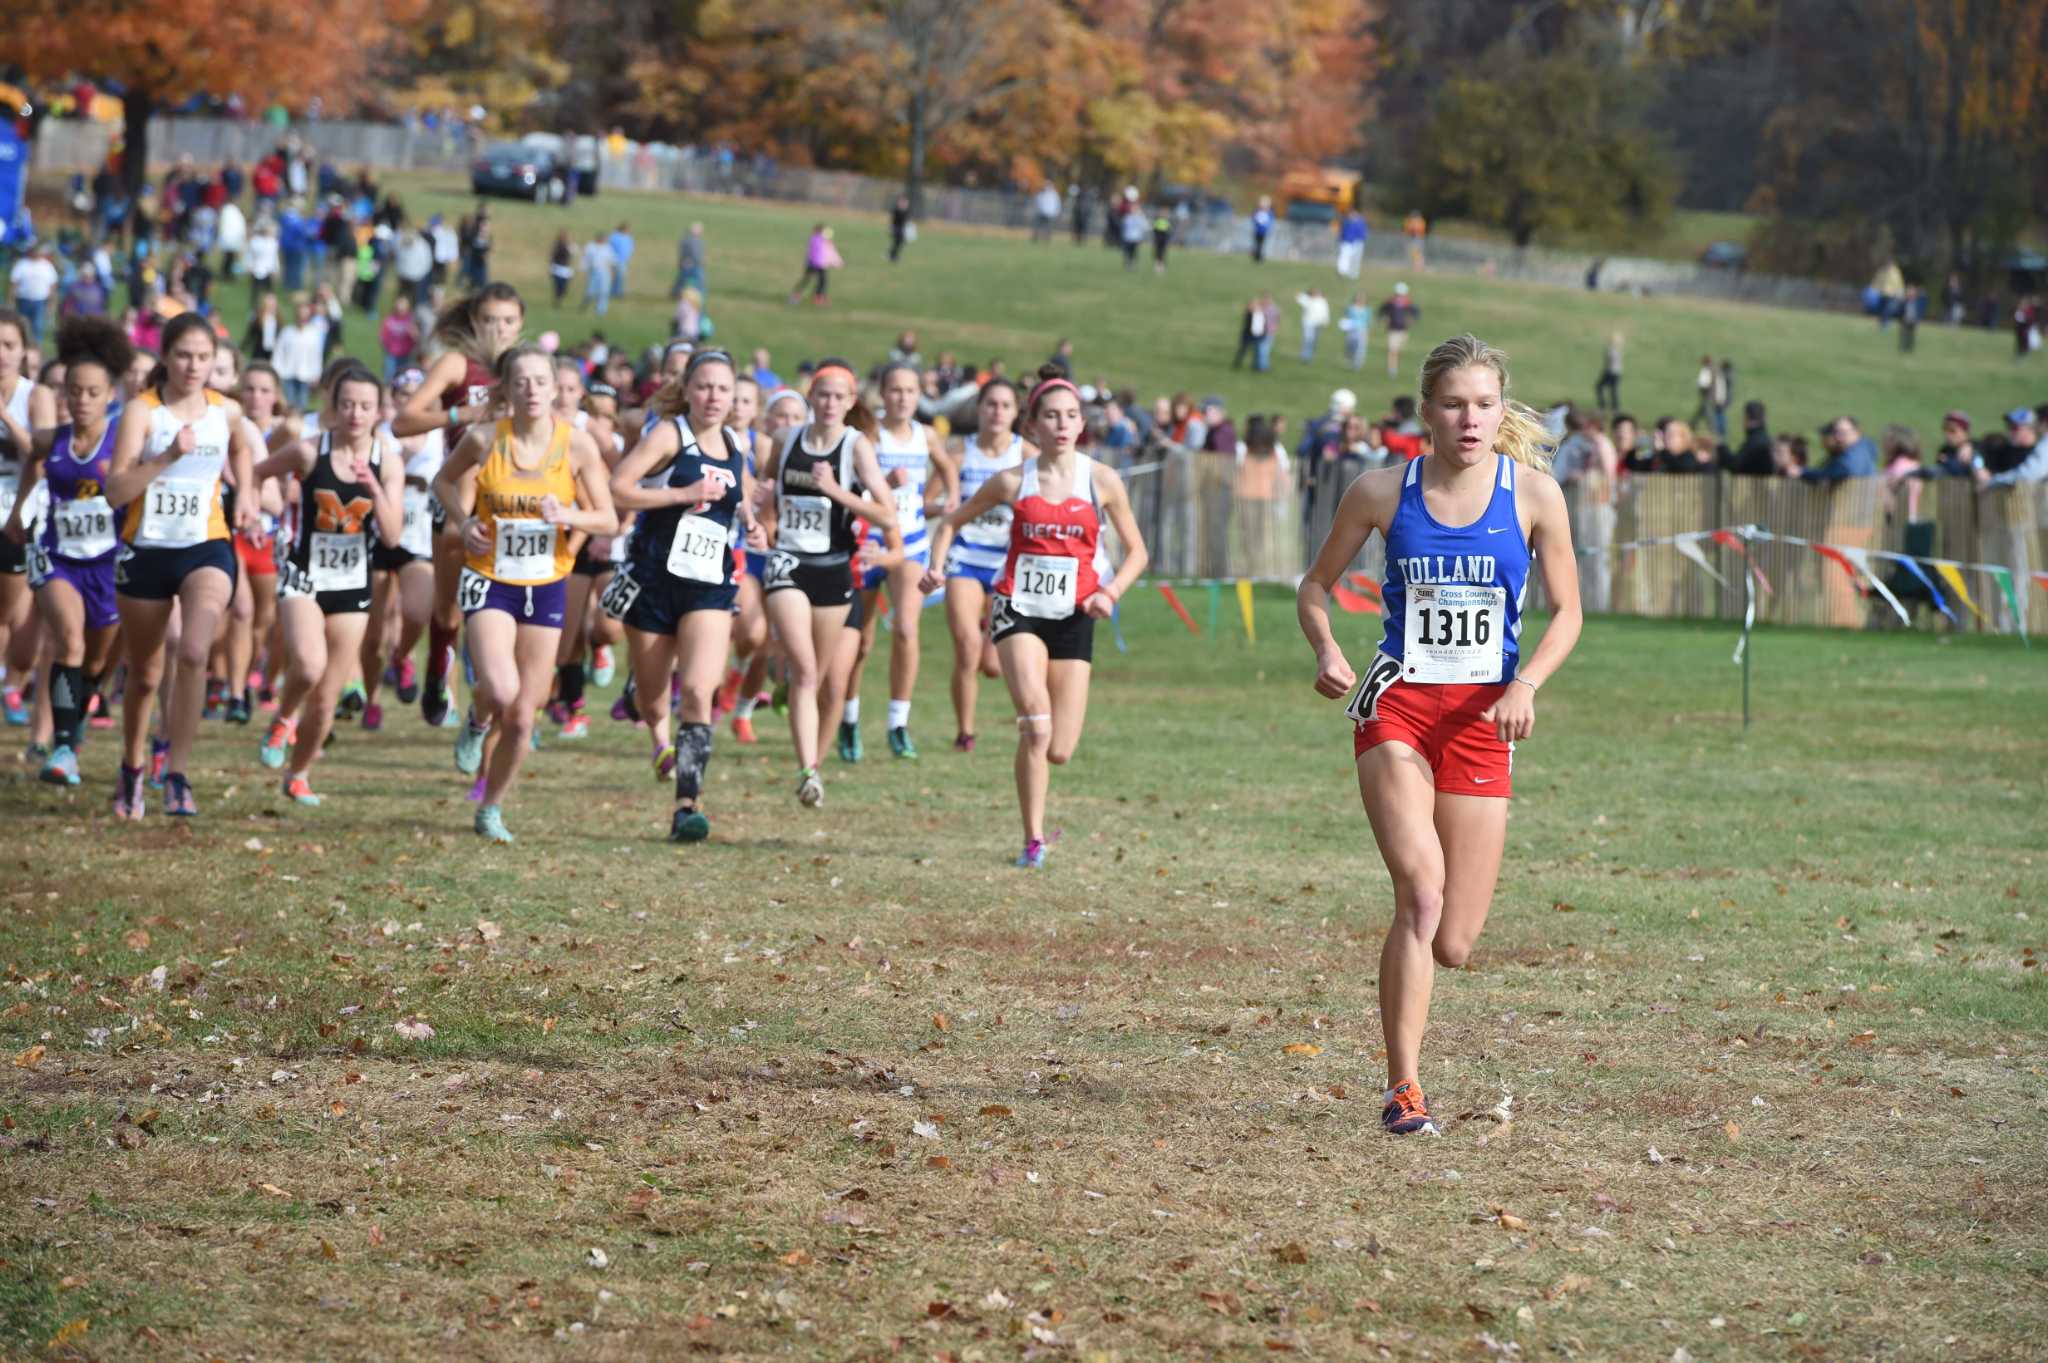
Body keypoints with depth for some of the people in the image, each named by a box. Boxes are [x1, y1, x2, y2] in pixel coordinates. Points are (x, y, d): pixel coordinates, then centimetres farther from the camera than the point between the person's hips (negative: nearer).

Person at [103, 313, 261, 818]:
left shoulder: (226, 411, 2)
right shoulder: (141, 411, -9)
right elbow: (116, 490, -20)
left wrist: (245, 496, 13)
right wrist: (168, 456, -29)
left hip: (207, 549, 1)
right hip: (146, 551, -1)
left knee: (194, 652, -26)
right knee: (144, 675, 13)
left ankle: (176, 774, -20)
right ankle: (131, 770, 38)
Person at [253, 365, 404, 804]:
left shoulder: (387, 460, -5)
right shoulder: (309, 452, -10)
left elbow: (391, 537, -11)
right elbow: (252, 475, 7)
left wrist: (374, 487, -23)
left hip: (352, 584, 2)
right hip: (303, 577, -2)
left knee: (326, 700, 7)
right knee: (309, 665, -29)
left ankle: (299, 775, 29)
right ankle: (283, 720, 3)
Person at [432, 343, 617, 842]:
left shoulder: (577, 445, -8)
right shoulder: (484, 439, -9)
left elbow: (609, 520, -2)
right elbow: (444, 480, 11)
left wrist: (570, 517, -22)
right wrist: (463, 519, -8)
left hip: (546, 588, 2)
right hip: (489, 581, -2)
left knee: (523, 717, 4)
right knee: (501, 690, -24)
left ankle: (491, 810, 25)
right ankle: (478, 724, 14)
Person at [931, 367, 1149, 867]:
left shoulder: (1102, 481, 1)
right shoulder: (1013, 482, 0)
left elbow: (1136, 550, 8)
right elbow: (954, 521, 13)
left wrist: (1111, 591, -9)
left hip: (1073, 619, 2)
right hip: (1019, 610, -2)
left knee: (1059, 752, -2)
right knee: (1035, 715, -25)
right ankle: (1033, 840, -17)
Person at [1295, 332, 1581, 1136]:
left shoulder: (1533, 495, -1)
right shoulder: (1383, 491, -1)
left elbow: (1566, 612, 6)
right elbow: (1316, 585, 11)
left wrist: (1527, 684, -11)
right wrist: (1326, 653, -9)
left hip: (1481, 717, 1)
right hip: (1396, 706, -1)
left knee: (1453, 945, -1)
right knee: (1421, 887, -24)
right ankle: (1403, 1090, -18)